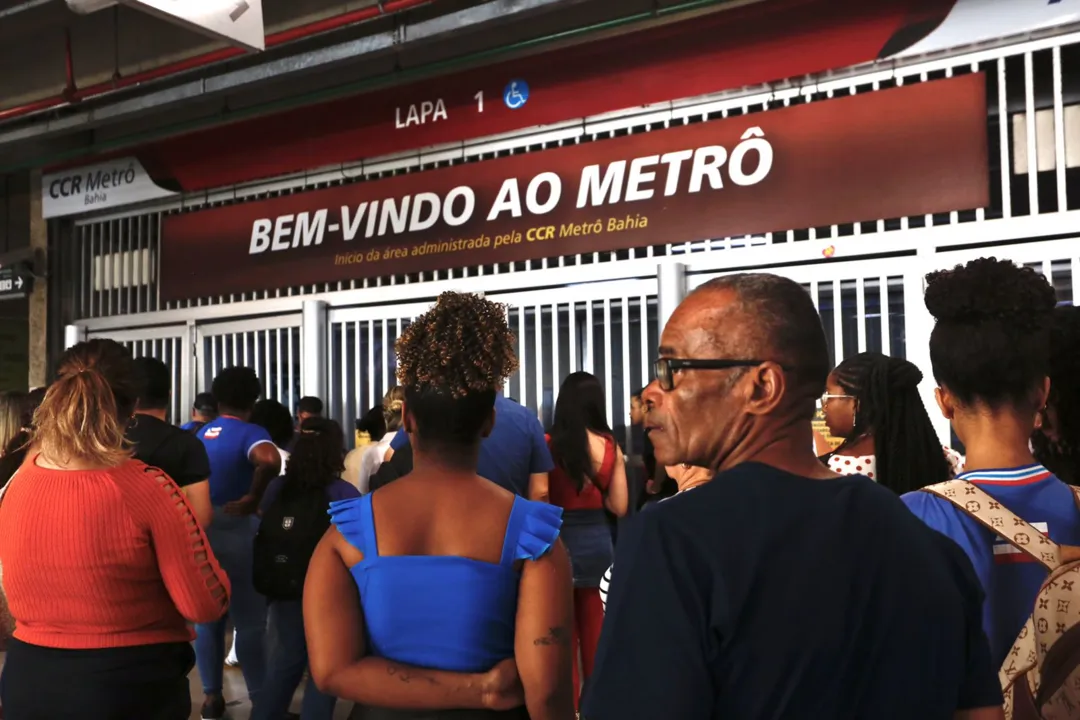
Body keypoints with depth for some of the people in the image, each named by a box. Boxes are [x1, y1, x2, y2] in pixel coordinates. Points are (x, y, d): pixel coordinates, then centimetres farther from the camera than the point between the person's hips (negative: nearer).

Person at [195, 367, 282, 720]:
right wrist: (253, 498, -21)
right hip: (236, 530, -6)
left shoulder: (201, 434, 10)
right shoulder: (251, 433, -13)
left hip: (200, 528, 7)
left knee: (207, 615, 15)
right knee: (250, 621, 2)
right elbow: (270, 461, -34)